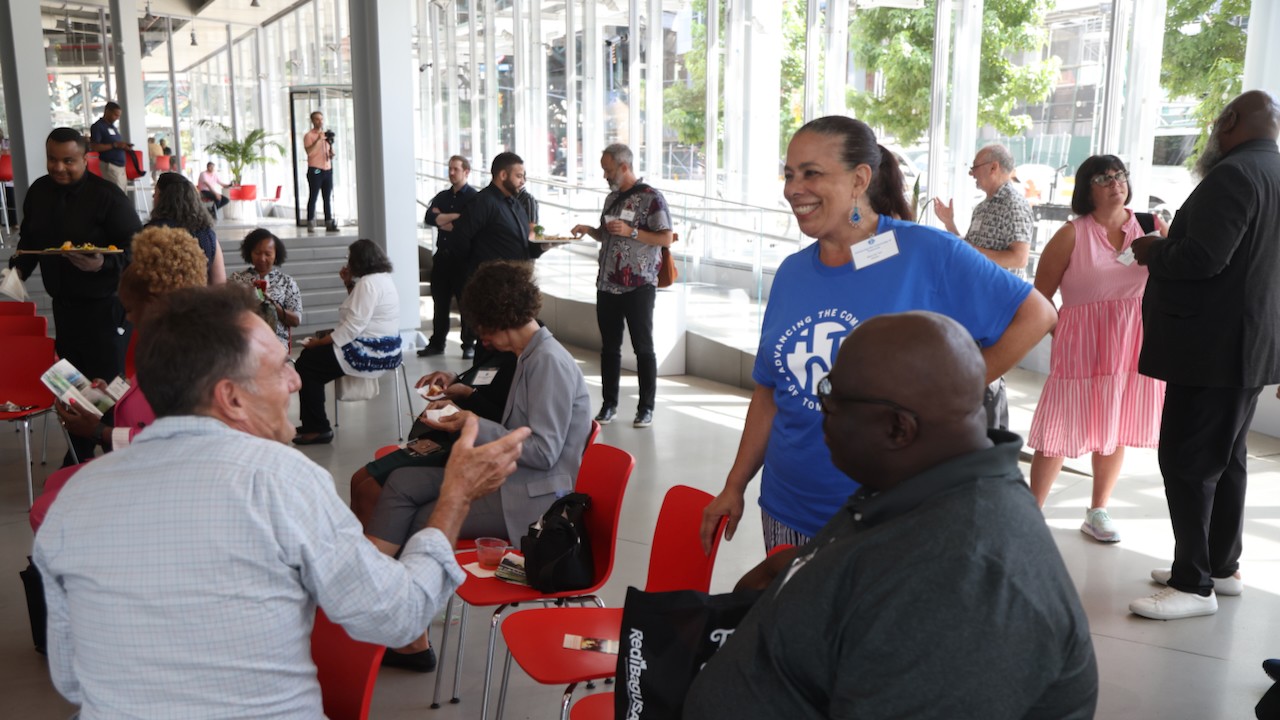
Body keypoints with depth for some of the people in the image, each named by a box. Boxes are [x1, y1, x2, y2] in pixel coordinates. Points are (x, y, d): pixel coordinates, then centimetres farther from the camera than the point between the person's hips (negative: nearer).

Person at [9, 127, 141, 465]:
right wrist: (18, 270, 4)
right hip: (64, 303, 6)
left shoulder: (107, 195, -14)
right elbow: (29, 239, 19)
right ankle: (79, 453, 30)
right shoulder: (38, 191, 6)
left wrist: (104, 264, -31)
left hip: (105, 305, -6)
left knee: (107, 381, -2)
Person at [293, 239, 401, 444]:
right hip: (382, 349, 11)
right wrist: (349, 284, 10)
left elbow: (354, 326, -24)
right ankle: (313, 422, 21)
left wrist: (319, 342, -15)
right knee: (312, 357, 18)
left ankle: (318, 428, 2)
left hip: (369, 353, -11)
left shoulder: (368, 283, -19)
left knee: (305, 364, -3)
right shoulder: (382, 278, 13)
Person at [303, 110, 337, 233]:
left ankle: (329, 223, 7)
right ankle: (310, 224, -4)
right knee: (313, 197, -5)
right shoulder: (309, 135, -1)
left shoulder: (326, 135, 19)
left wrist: (331, 153, 1)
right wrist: (317, 140, -23)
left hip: (327, 169, 6)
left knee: (328, 197, 4)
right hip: (315, 169, -6)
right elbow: (309, 151, -14)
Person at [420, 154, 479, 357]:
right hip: (442, 255, 6)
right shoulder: (442, 196, 15)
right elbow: (428, 218, 0)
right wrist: (454, 216, -11)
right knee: (440, 301, 10)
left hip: (463, 257, -6)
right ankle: (437, 343, 18)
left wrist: (442, 220, -5)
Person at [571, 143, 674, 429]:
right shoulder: (612, 197, 14)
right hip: (608, 284, 7)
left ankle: (646, 407, 10)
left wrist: (631, 231, -20)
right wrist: (590, 230, 5)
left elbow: (666, 239, -12)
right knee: (609, 346, 10)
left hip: (639, 285, -7)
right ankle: (609, 403, 20)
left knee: (643, 347, 2)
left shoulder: (651, 197, -8)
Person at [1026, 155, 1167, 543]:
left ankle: (1097, 511, 25)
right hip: (1082, 344, -3)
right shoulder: (1072, 235, -2)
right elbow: (1040, 297, -2)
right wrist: (1064, 334, -7)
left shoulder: (1152, 227, 6)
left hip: (1135, 344, 3)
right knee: (1061, 429, -1)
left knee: (1115, 429, 11)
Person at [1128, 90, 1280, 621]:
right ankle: (1222, 567, 27)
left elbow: (1202, 258, -27)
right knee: (1225, 458, 17)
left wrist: (1152, 252, -8)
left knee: (1186, 461, -5)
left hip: (1212, 345, -10)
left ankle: (1194, 585, 0)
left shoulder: (1234, 174, -17)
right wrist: (1170, 244, 16)